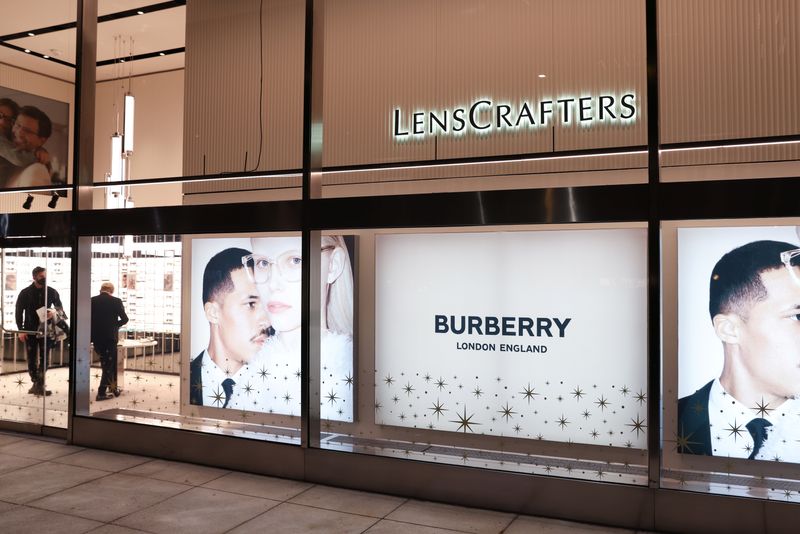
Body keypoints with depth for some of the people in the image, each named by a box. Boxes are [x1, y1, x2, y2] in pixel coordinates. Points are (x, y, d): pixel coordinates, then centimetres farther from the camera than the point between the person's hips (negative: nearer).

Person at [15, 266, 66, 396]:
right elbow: (19, 312, 1)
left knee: (44, 359, 1)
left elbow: (60, 308, 4)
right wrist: (21, 330, -5)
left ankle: (40, 385, 6)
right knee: (31, 359, 5)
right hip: (30, 330, 0)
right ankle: (36, 384, 15)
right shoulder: (25, 293, -2)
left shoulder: (52, 292, -1)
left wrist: (56, 312, -21)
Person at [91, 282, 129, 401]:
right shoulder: (116, 301, -8)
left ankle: (112, 387, 25)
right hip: (110, 337, -4)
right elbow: (125, 319, -5)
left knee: (106, 363, 19)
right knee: (109, 365, 5)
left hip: (96, 337, 4)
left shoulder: (92, 301, 0)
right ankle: (101, 393, 4)